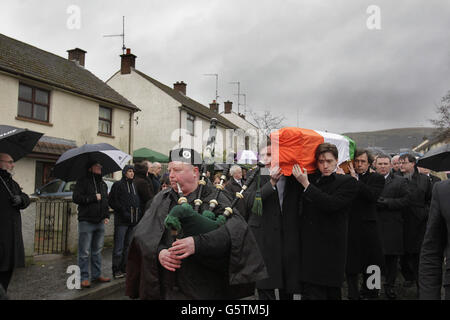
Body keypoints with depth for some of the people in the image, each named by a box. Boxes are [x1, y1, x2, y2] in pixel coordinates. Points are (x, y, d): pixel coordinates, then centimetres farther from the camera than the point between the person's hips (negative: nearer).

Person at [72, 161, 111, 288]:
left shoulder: (103, 184, 17)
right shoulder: (83, 181, -3)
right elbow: (76, 198, -13)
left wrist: (106, 215, 12)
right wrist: (94, 198, -13)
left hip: (100, 222, 6)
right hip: (86, 222, -6)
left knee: (97, 251, 13)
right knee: (84, 252, -3)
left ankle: (97, 275, 21)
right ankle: (84, 278, 5)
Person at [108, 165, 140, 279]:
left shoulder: (135, 185, 16)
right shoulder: (118, 185, -2)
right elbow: (112, 201, -7)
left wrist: (138, 213, 6)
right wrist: (123, 212, -14)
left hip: (133, 220, 6)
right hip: (121, 221, -6)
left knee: (128, 246, 13)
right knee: (119, 247, -3)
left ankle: (125, 268, 22)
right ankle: (116, 270, 4)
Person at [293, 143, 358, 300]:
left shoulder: (347, 182, -3)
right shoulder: (311, 178, 14)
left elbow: (331, 204, -19)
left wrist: (306, 184, -16)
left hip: (331, 251, -4)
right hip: (309, 249, 5)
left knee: (332, 293, 3)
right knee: (311, 293, 4)